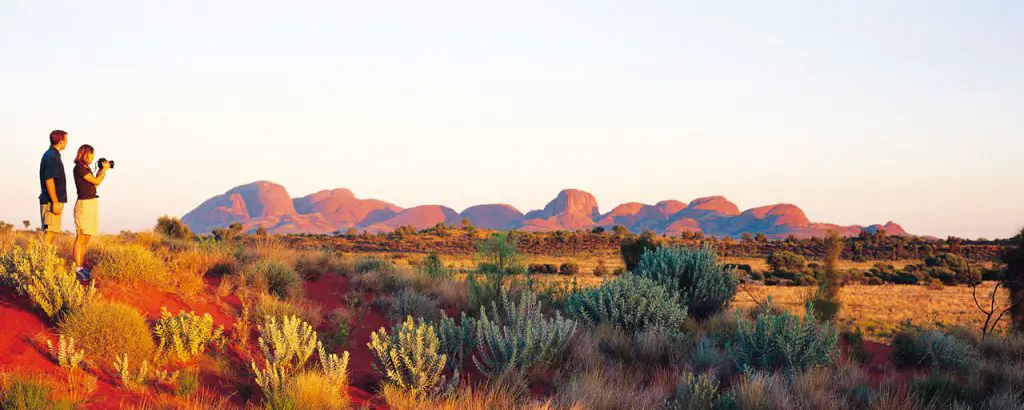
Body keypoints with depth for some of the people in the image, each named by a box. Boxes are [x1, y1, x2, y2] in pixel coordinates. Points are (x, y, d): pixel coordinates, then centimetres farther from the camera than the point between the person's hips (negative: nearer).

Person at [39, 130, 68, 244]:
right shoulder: (52, 156, -13)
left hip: (53, 202, 10)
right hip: (51, 201, -10)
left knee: (52, 233, 10)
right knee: (49, 233, -12)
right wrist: (55, 202, -22)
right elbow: (49, 180, -20)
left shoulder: (51, 155, 18)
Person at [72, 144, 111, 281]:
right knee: (81, 238, -9)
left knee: (86, 239, 10)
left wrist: (102, 169, 17)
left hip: (92, 203, 10)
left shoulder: (86, 168, 15)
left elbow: (95, 183, 21)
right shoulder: (79, 168, -12)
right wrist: (104, 169, 1)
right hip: (84, 204, -10)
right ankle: (77, 270, -9)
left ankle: (81, 267, 15)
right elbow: (96, 182, -13)